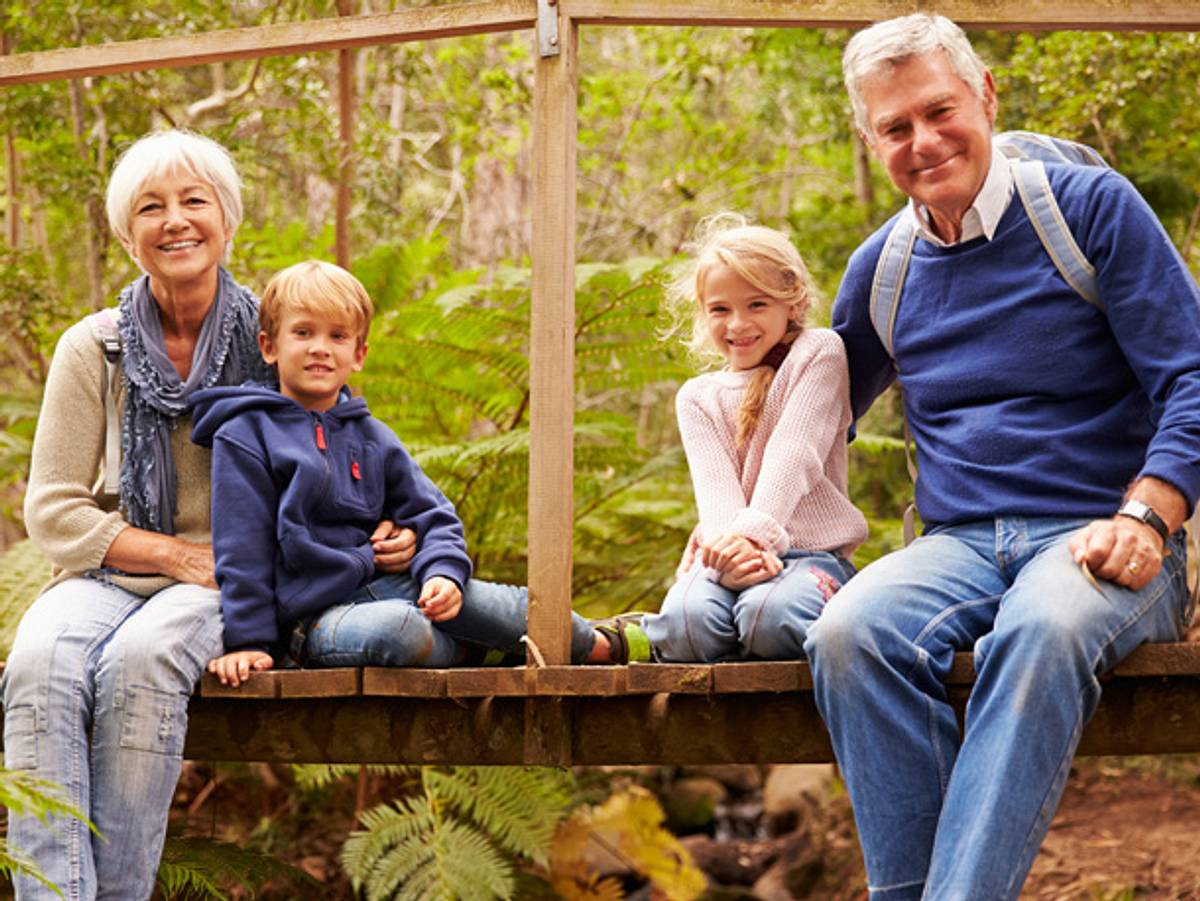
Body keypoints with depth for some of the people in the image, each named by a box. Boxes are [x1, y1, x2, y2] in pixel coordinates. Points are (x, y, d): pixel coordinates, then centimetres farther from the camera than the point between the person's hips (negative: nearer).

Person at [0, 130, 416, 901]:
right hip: (110, 572, 1)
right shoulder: (93, 351, 4)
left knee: (140, 660, -35)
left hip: (232, 584, -1)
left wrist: (383, 535, -6)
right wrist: (183, 556, -10)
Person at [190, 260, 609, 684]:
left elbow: (432, 517, 13)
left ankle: (599, 644, 1)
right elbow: (242, 547, -5)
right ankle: (475, 652, -12)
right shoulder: (246, 434, -2)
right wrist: (248, 640, -10)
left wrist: (443, 572, -8)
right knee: (393, 628, -37)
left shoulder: (373, 438, 15)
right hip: (315, 614, -5)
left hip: (390, 585, 5)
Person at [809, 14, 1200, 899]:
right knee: (849, 632, -31)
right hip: (959, 545, 4)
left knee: (1042, 632, -39)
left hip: (1094, 538, -3)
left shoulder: (1091, 207, 2)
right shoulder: (881, 267, 15)